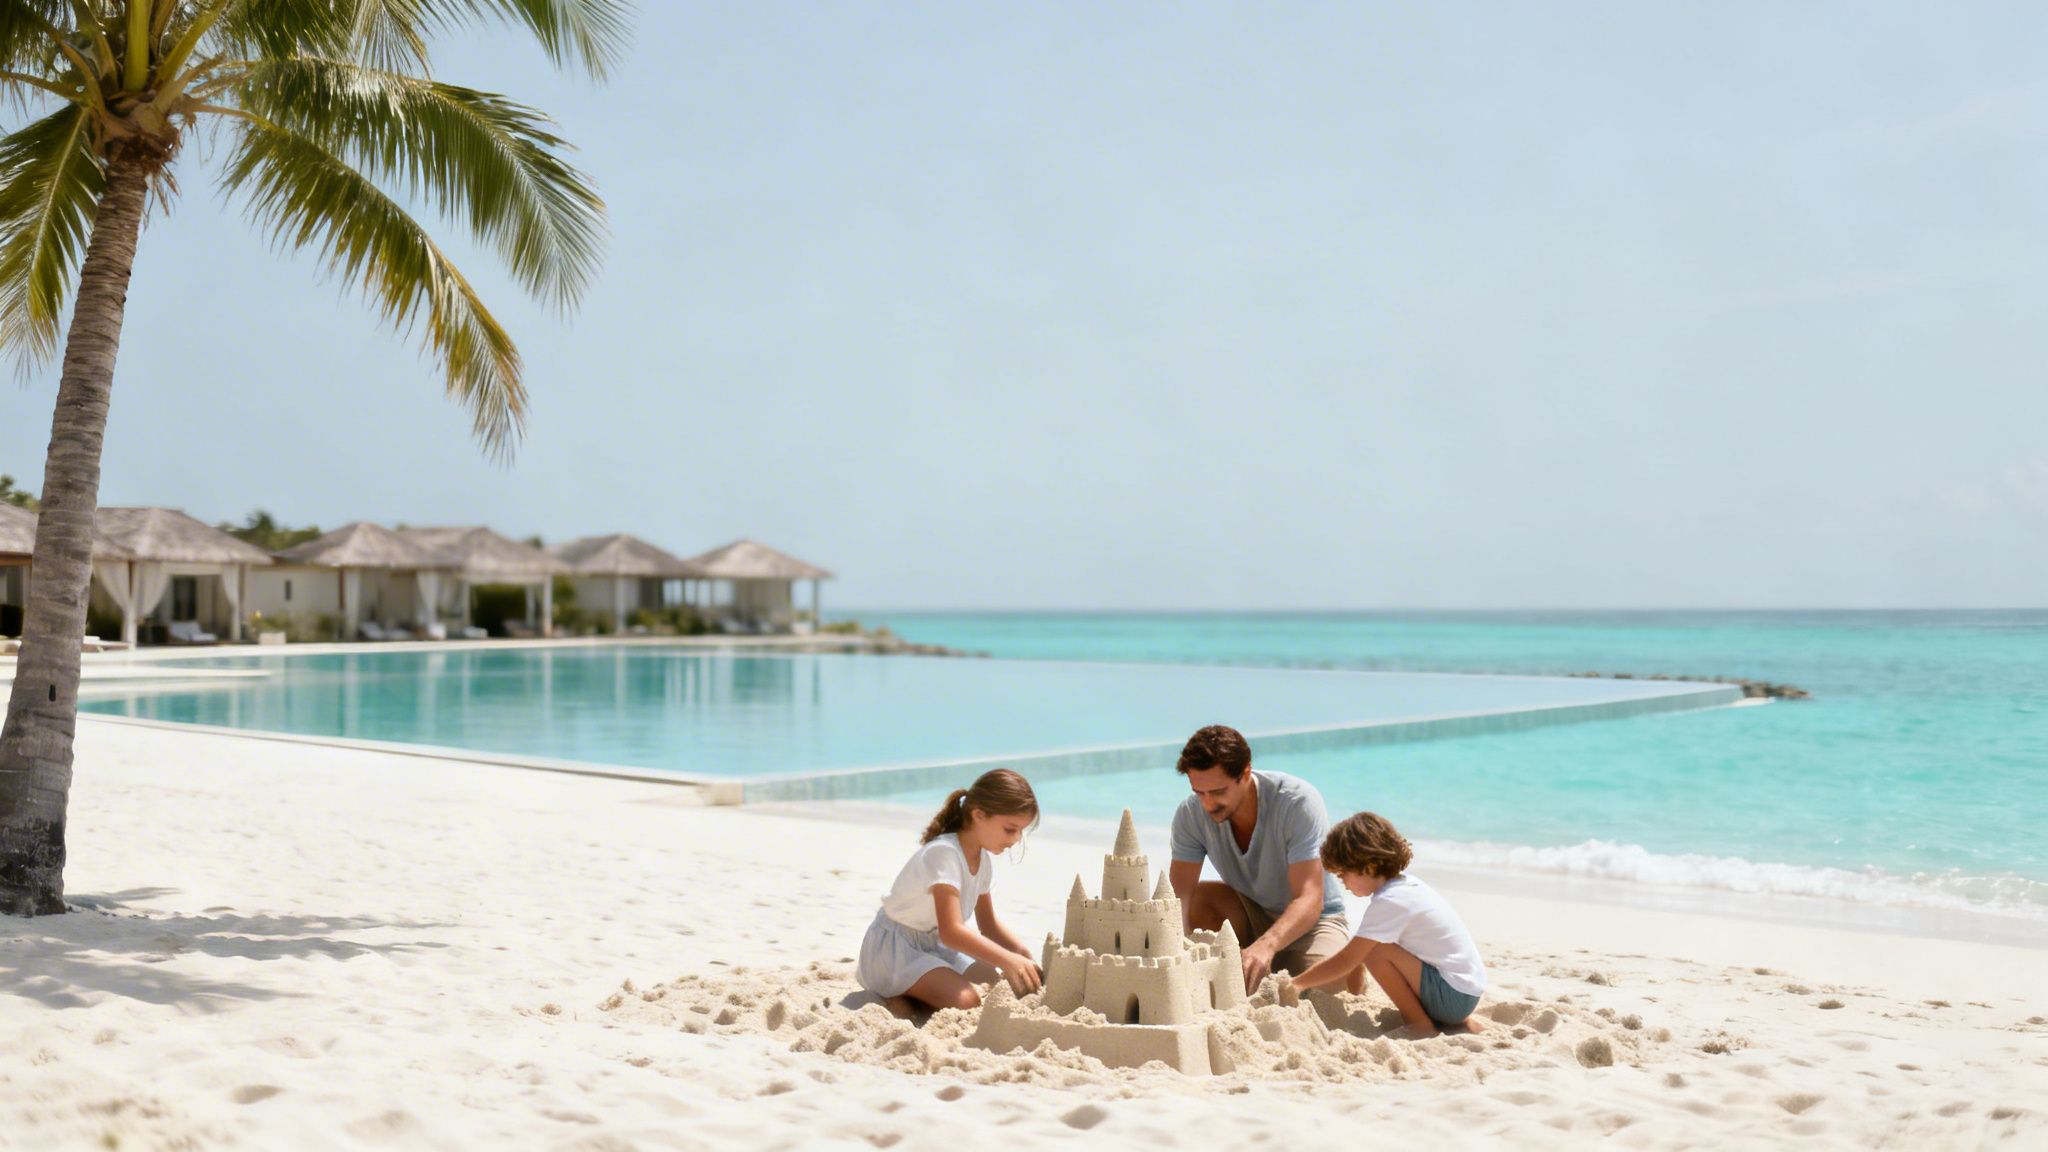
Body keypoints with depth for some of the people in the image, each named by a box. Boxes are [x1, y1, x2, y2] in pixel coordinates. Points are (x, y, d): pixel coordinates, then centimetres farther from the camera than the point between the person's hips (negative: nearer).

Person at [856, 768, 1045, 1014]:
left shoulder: (984, 858, 3)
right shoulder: (943, 854, -26)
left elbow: (988, 925, 13)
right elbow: (951, 932, -36)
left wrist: (1026, 957, -5)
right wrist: (1009, 961, -42)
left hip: (935, 945, 10)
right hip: (894, 946, -10)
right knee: (966, 1000, -30)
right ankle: (893, 991, -9)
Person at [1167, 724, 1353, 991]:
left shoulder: (1299, 802, -28)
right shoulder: (1191, 814, -17)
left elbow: (1310, 899, -34)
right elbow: (1178, 893, -24)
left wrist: (1266, 946, -53)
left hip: (1309, 920, -3)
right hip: (1250, 918, 3)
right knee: (1198, 899, -26)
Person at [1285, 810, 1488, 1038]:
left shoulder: (1389, 902, -18)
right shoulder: (1405, 884, 8)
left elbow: (1346, 961, -18)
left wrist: (1297, 984, -10)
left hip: (1454, 995, -10)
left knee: (1374, 950, -19)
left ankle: (1421, 1025, -5)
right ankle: (1458, 1021, 15)